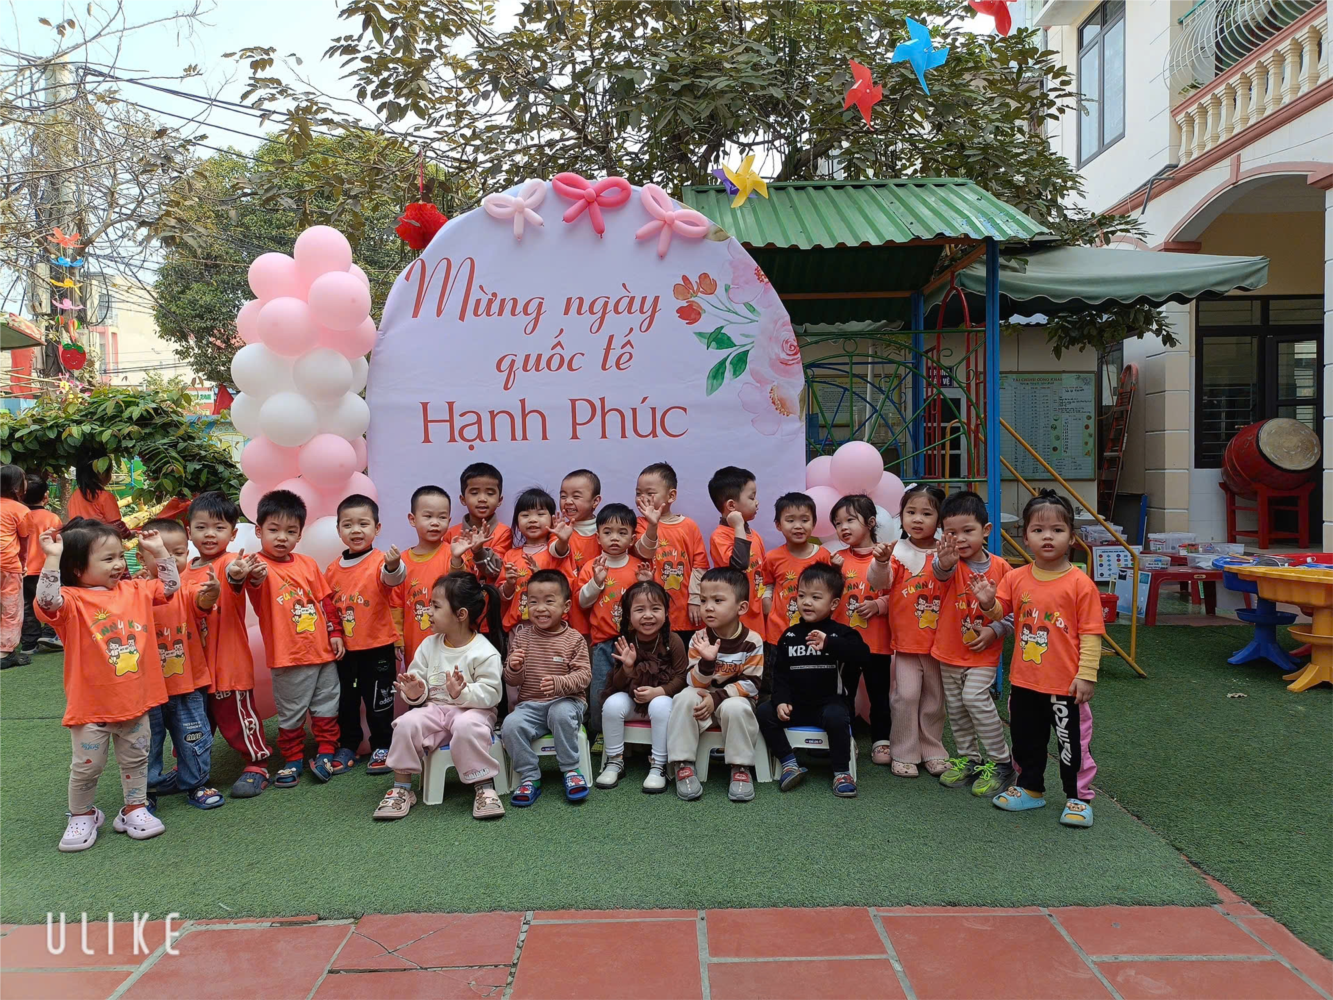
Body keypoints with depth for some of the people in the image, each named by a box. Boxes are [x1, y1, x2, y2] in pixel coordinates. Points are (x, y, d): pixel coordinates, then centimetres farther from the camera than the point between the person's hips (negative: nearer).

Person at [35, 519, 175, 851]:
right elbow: (47, 601, -33)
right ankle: (83, 815, 30)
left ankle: (135, 809, 33)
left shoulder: (134, 591, 4)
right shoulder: (72, 600, -13)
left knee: (136, 759, 17)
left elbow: (169, 587, 13)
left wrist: (159, 551, 6)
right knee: (87, 765, 9)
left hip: (135, 700, 5)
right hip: (92, 704, -4)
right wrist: (52, 558, -36)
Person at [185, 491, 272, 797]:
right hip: (193, 663, 7)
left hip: (229, 662, -7)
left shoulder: (230, 562, -13)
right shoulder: (186, 571, 8)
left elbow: (236, 580, -38)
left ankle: (257, 765, 18)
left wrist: (236, 575, -61)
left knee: (237, 714, 2)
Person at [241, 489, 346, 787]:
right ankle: (293, 759, 23)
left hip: (323, 650, 5)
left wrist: (335, 632, 9)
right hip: (288, 657, -4)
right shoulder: (258, 565, -11)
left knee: (326, 707, 13)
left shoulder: (308, 564, 6)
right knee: (290, 714, 8)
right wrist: (254, 579, -57)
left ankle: (325, 752, 25)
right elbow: (256, 594, -35)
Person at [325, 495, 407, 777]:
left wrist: (394, 566, -59)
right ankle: (347, 746, 31)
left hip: (378, 648, -5)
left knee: (378, 701, 7)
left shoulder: (380, 562, -12)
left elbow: (392, 578, -36)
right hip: (344, 649, 5)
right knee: (345, 700, 15)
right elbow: (328, 607, 15)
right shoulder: (333, 569, 4)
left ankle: (382, 747, 23)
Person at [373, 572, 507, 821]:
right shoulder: (429, 645, 6)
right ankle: (401, 787, -8)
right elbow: (419, 678, 8)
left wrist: (462, 693, -31)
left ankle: (485, 788, -21)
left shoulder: (484, 652, -11)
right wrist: (415, 692, -16)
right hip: (434, 708, 5)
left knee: (467, 726, -38)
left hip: (473, 709, -5)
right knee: (407, 723, -24)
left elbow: (491, 693, -15)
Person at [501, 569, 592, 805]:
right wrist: (514, 668, -19)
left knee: (562, 713, -35)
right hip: (530, 704, 2)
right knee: (511, 725, -26)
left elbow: (584, 675, -10)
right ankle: (530, 777, -9)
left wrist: (559, 683, -29)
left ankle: (571, 770, -15)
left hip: (566, 701, -2)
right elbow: (512, 681, 6)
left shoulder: (574, 639, -2)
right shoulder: (521, 636, 5)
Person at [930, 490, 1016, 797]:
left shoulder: (1000, 568, -8)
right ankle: (967, 758, 32)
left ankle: (1001, 761, -2)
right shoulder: (950, 563, -10)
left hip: (983, 652, -3)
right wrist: (944, 563, -58)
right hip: (949, 651, 3)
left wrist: (994, 630, -17)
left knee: (975, 697, -18)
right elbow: (941, 572, -36)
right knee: (955, 707, 12)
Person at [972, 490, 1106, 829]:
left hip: (1065, 686, -4)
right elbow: (999, 612, 9)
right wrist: (988, 603, -14)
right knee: (1025, 738, 18)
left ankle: (1078, 797, 25)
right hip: (1024, 682, 5)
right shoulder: (1017, 579, 0)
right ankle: (1030, 788, 37)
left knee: (1072, 743, 7)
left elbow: (1091, 634, -10)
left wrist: (1086, 675, -12)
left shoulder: (1080, 584, -11)